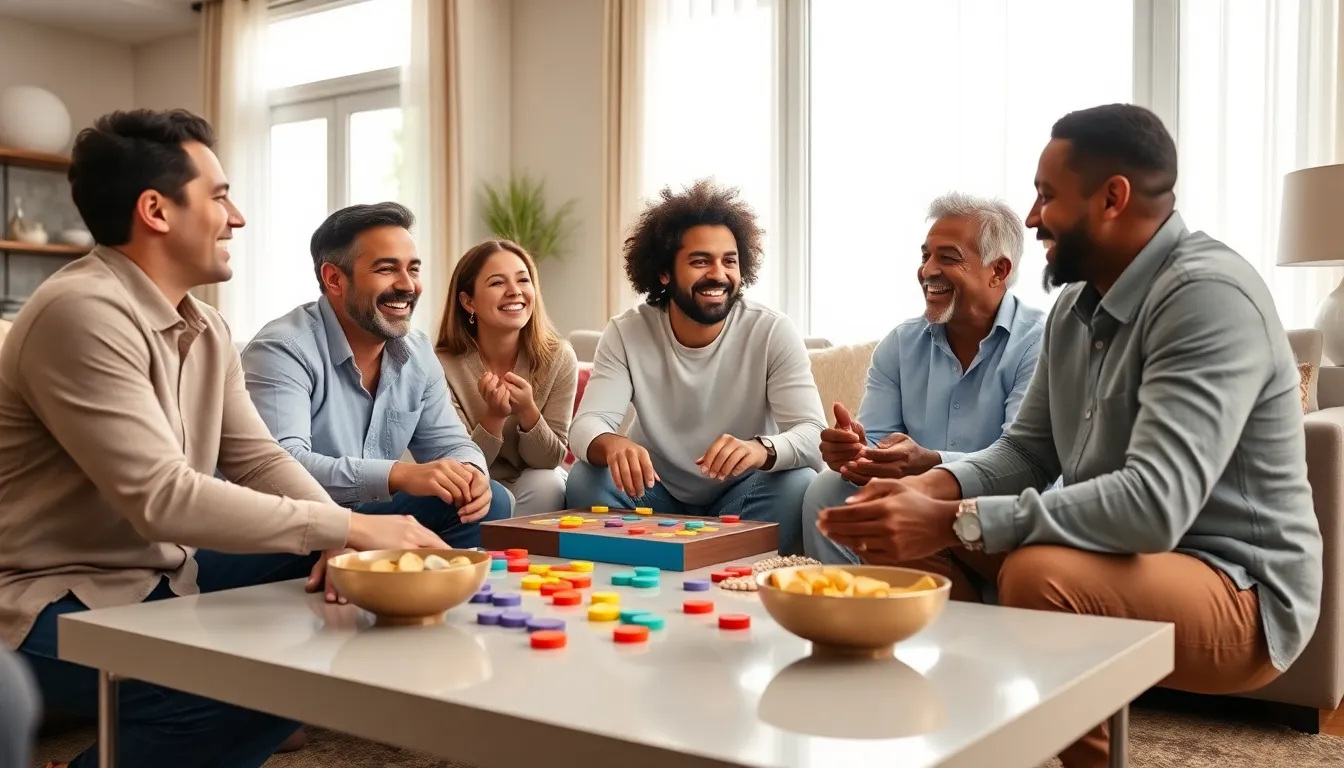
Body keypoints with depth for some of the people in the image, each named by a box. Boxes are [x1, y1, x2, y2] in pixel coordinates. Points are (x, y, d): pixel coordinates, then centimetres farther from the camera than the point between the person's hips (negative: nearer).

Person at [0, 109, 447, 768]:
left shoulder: (206, 329, 7)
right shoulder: (82, 313, -22)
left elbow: (260, 461, 7)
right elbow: (161, 498, -29)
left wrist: (339, 535, -14)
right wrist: (346, 526, -27)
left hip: (163, 577, 9)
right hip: (61, 606, -9)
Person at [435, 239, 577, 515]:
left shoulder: (558, 358, -12)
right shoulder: (443, 366, -18)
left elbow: (550, 460, -9)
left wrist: (528, 411, -29)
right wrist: (494, 417, -32)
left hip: (535, 493, 2)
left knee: (546, 484, -30)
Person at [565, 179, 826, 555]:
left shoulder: (774, 334, -15)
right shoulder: (626, 334, -10)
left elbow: (814, 435, -23)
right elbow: (586, 424, -21)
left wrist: (762, 448, -48)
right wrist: (611, 444, -47)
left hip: (741, 496, -1)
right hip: (656, 495, 1)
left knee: (799, 483, -29)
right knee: (585, 478, -25)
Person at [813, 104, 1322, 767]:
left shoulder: (1208, 296, -22)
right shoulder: (1077, 305, 6)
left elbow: (1154, 504, -33)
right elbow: (1025, 451, 11)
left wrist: (955, 522, -33)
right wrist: (931, 489, -11)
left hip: (1239, 590, -8)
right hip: (1123, 554, 8)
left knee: (1040, 574, -34)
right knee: (912, 541, -2)